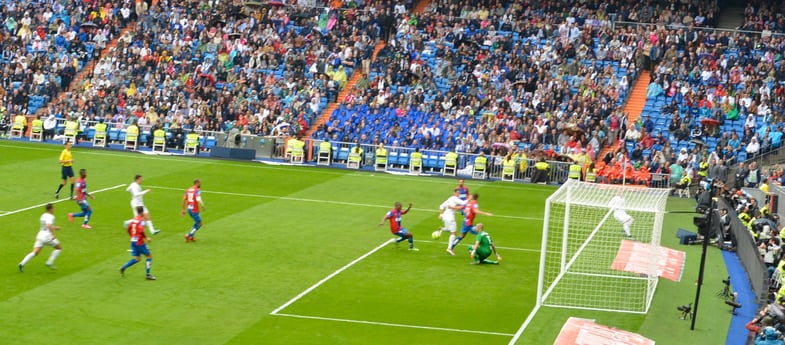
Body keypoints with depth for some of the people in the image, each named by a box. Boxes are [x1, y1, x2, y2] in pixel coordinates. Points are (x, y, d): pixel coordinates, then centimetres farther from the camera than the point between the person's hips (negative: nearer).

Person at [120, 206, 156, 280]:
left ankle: (124, 267, 1)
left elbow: (128, 229, 13)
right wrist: (146, 238, -10)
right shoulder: (141, 220, -13)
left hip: (133, 241, 8)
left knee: (137, 259, 15)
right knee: (149, 256, 4)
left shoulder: (134, 219, 10)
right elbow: (141, 231, -23)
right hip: (139, 242, -8)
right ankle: (147, 274, 2)